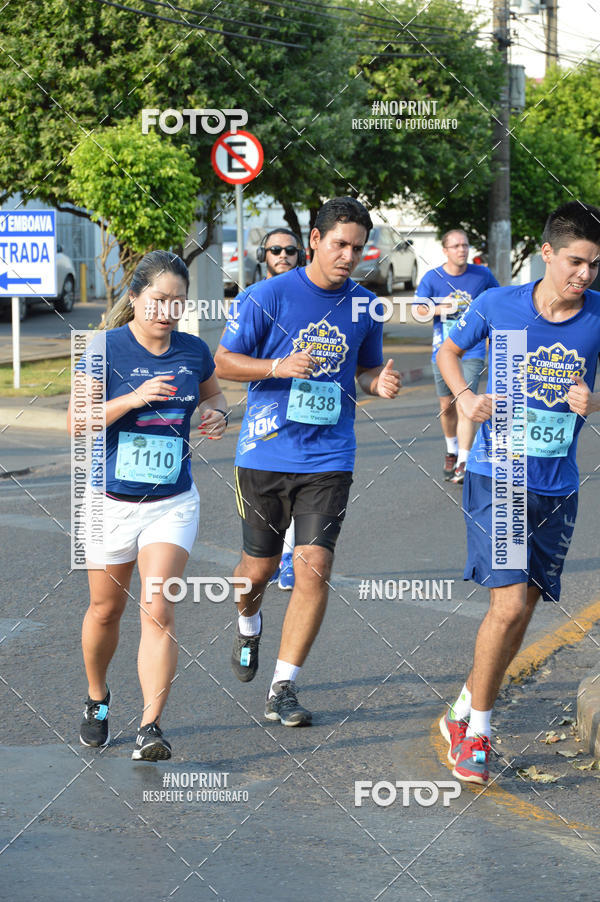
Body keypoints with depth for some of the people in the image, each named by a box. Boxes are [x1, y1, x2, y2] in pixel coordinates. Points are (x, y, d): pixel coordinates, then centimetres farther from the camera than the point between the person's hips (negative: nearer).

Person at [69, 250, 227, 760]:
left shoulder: (194, 352, 0)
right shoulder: (107, 349, -10)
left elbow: (212, 394, 21)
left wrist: (217, 413, -3)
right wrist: (133, 398, -25)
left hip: (173, 503, 1)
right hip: (111, 502, -1)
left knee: (158, 612, -12)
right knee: (106, 609, 14)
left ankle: (151, 728, -13)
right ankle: (97, 700, 40)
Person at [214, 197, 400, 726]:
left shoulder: (365, 307, 5)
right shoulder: (271, 296, -5)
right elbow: (224, 361, -2)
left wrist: (380, 382, -3)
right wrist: (278, 366, -19)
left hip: (329, 459, 1)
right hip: (265, 453, -1)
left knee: (314, 569, -11)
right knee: (260, 567, 10)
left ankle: (283, 690, -3)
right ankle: (248, 623, 47)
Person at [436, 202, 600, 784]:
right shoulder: (498, 305, -7)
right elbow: (449, 350, 12)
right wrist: (465, 397, -6)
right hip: (496, 476, -3)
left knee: (520, 612, 11)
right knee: (509, 604, -15)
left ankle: (463, 714, 33)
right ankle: (476, 734, 2)